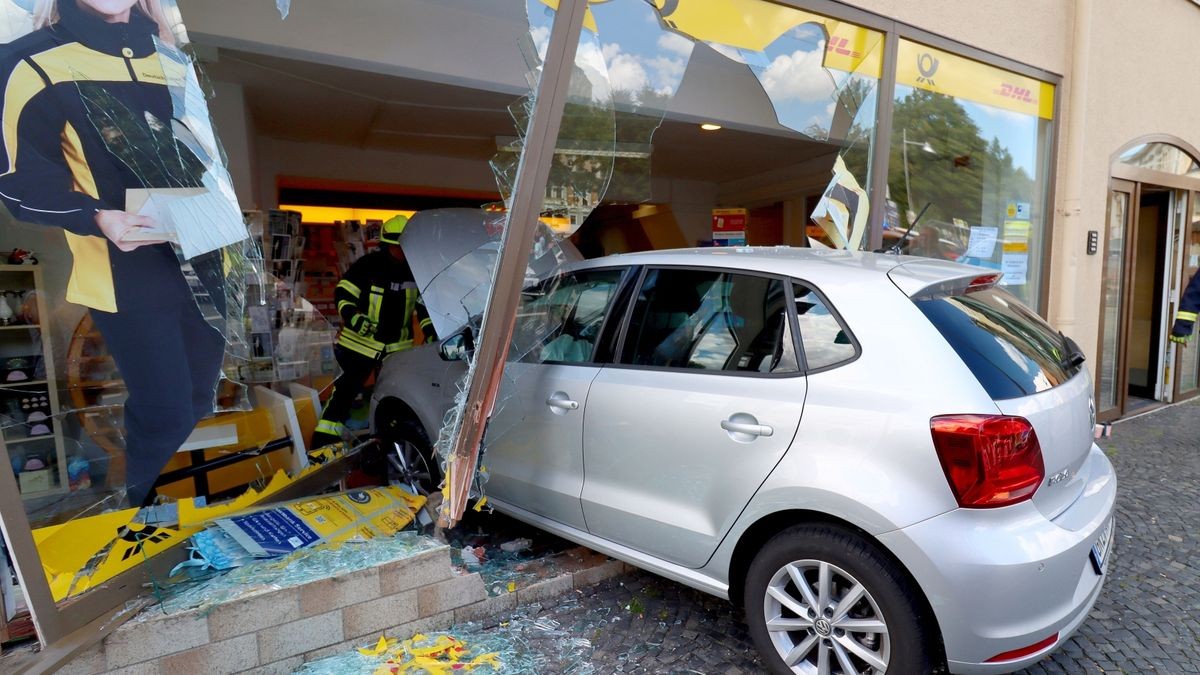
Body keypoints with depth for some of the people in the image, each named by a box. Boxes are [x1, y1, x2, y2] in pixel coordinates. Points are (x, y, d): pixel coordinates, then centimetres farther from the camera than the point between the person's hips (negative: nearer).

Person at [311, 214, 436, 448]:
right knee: (348, 388, -4)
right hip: (362, 340, -4)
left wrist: (429, 330, 1)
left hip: (399, 345, 4)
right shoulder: (368, 265, -11)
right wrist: (354, 318, -26)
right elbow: (343, 294, -10)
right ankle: (324, 438, 2)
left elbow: (424, 303, 11)